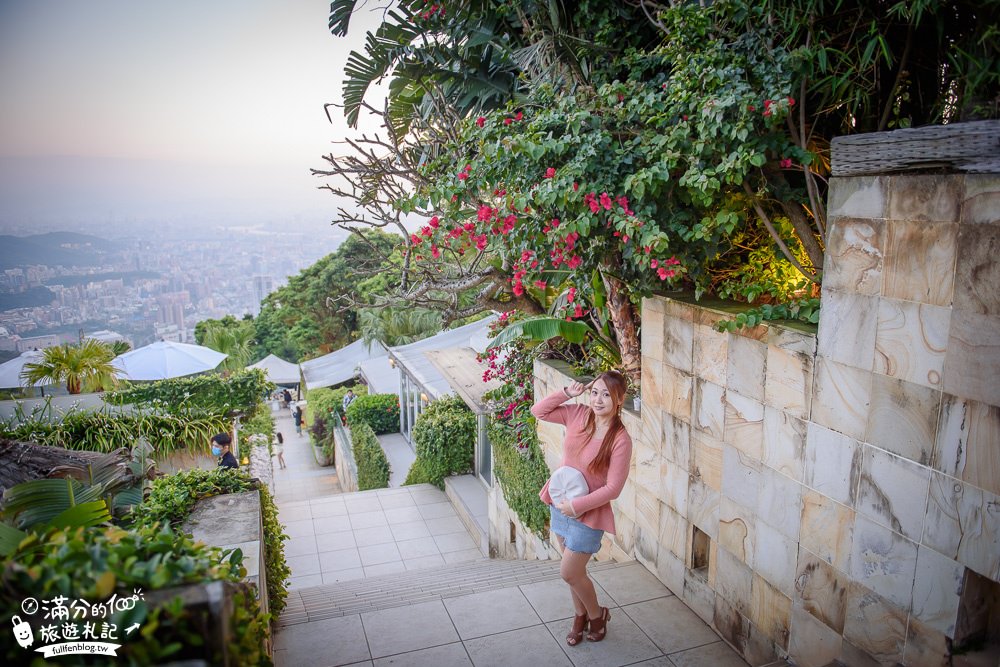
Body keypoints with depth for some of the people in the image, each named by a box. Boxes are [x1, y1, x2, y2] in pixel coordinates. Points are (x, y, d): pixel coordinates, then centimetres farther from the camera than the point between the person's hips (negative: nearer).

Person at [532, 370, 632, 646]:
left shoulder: (620, 440, -23)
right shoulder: (579, 415, -9)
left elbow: (612, 488, -20)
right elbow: (538, 411, 0)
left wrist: (576, 505, -19)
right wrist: (567, 393, -11)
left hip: (589, 513, -5)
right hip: (561, 505, 5)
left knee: (569, 573, 4)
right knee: (574, 569, 20)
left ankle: (597, 614, 33)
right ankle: (580, 616, 43)